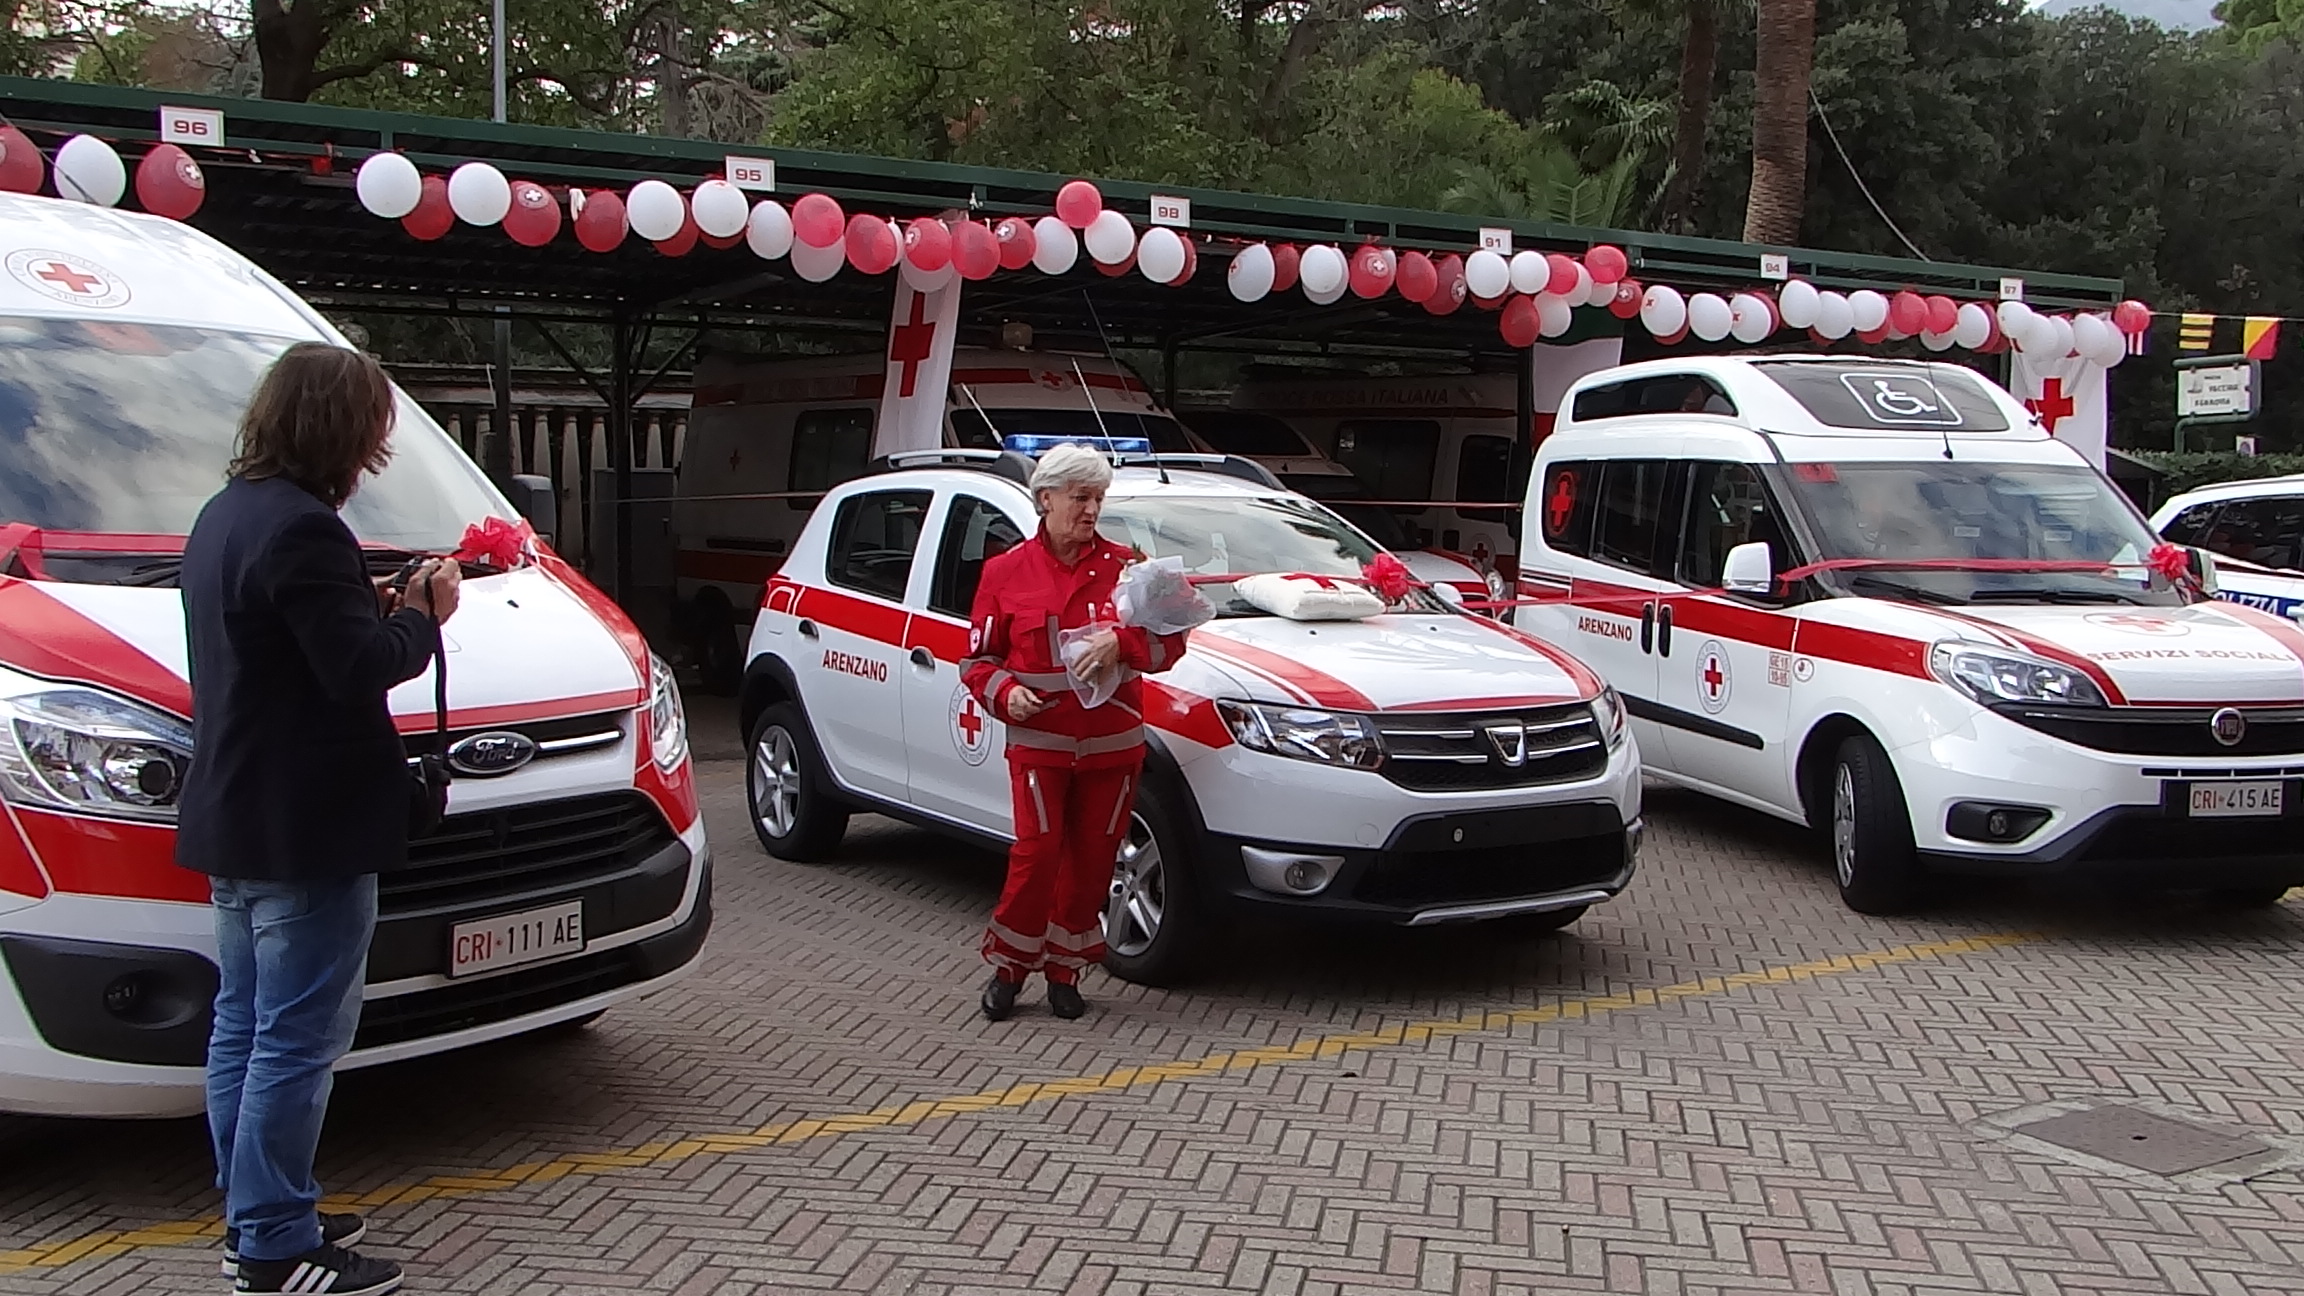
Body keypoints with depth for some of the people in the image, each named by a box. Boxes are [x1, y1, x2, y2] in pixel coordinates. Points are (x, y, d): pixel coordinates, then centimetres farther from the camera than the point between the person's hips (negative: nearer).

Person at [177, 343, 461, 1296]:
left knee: (244, 1029, 16)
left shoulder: (224, 517, 14)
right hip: (305, 832, -11)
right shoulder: (301, 530, -20)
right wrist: (421, 617, -5)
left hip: (236, 823, 11)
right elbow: (361, 669, -22)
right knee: (297, 1040, -4)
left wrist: (378, 607, 6)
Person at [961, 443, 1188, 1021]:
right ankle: (1008, 967, 10)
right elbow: (979, 657, 8)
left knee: (1092, 860, 6)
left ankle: (1064, 970, 22)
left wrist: (1121, 641, -20)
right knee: (1037, 852, -9)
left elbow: (1170, 639, -1)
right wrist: (1005, 692, -13)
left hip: (1112, 745, 2)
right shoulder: (1006, 572, 3)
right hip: (1039, 742, -2)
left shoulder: (1122, 565, 4)